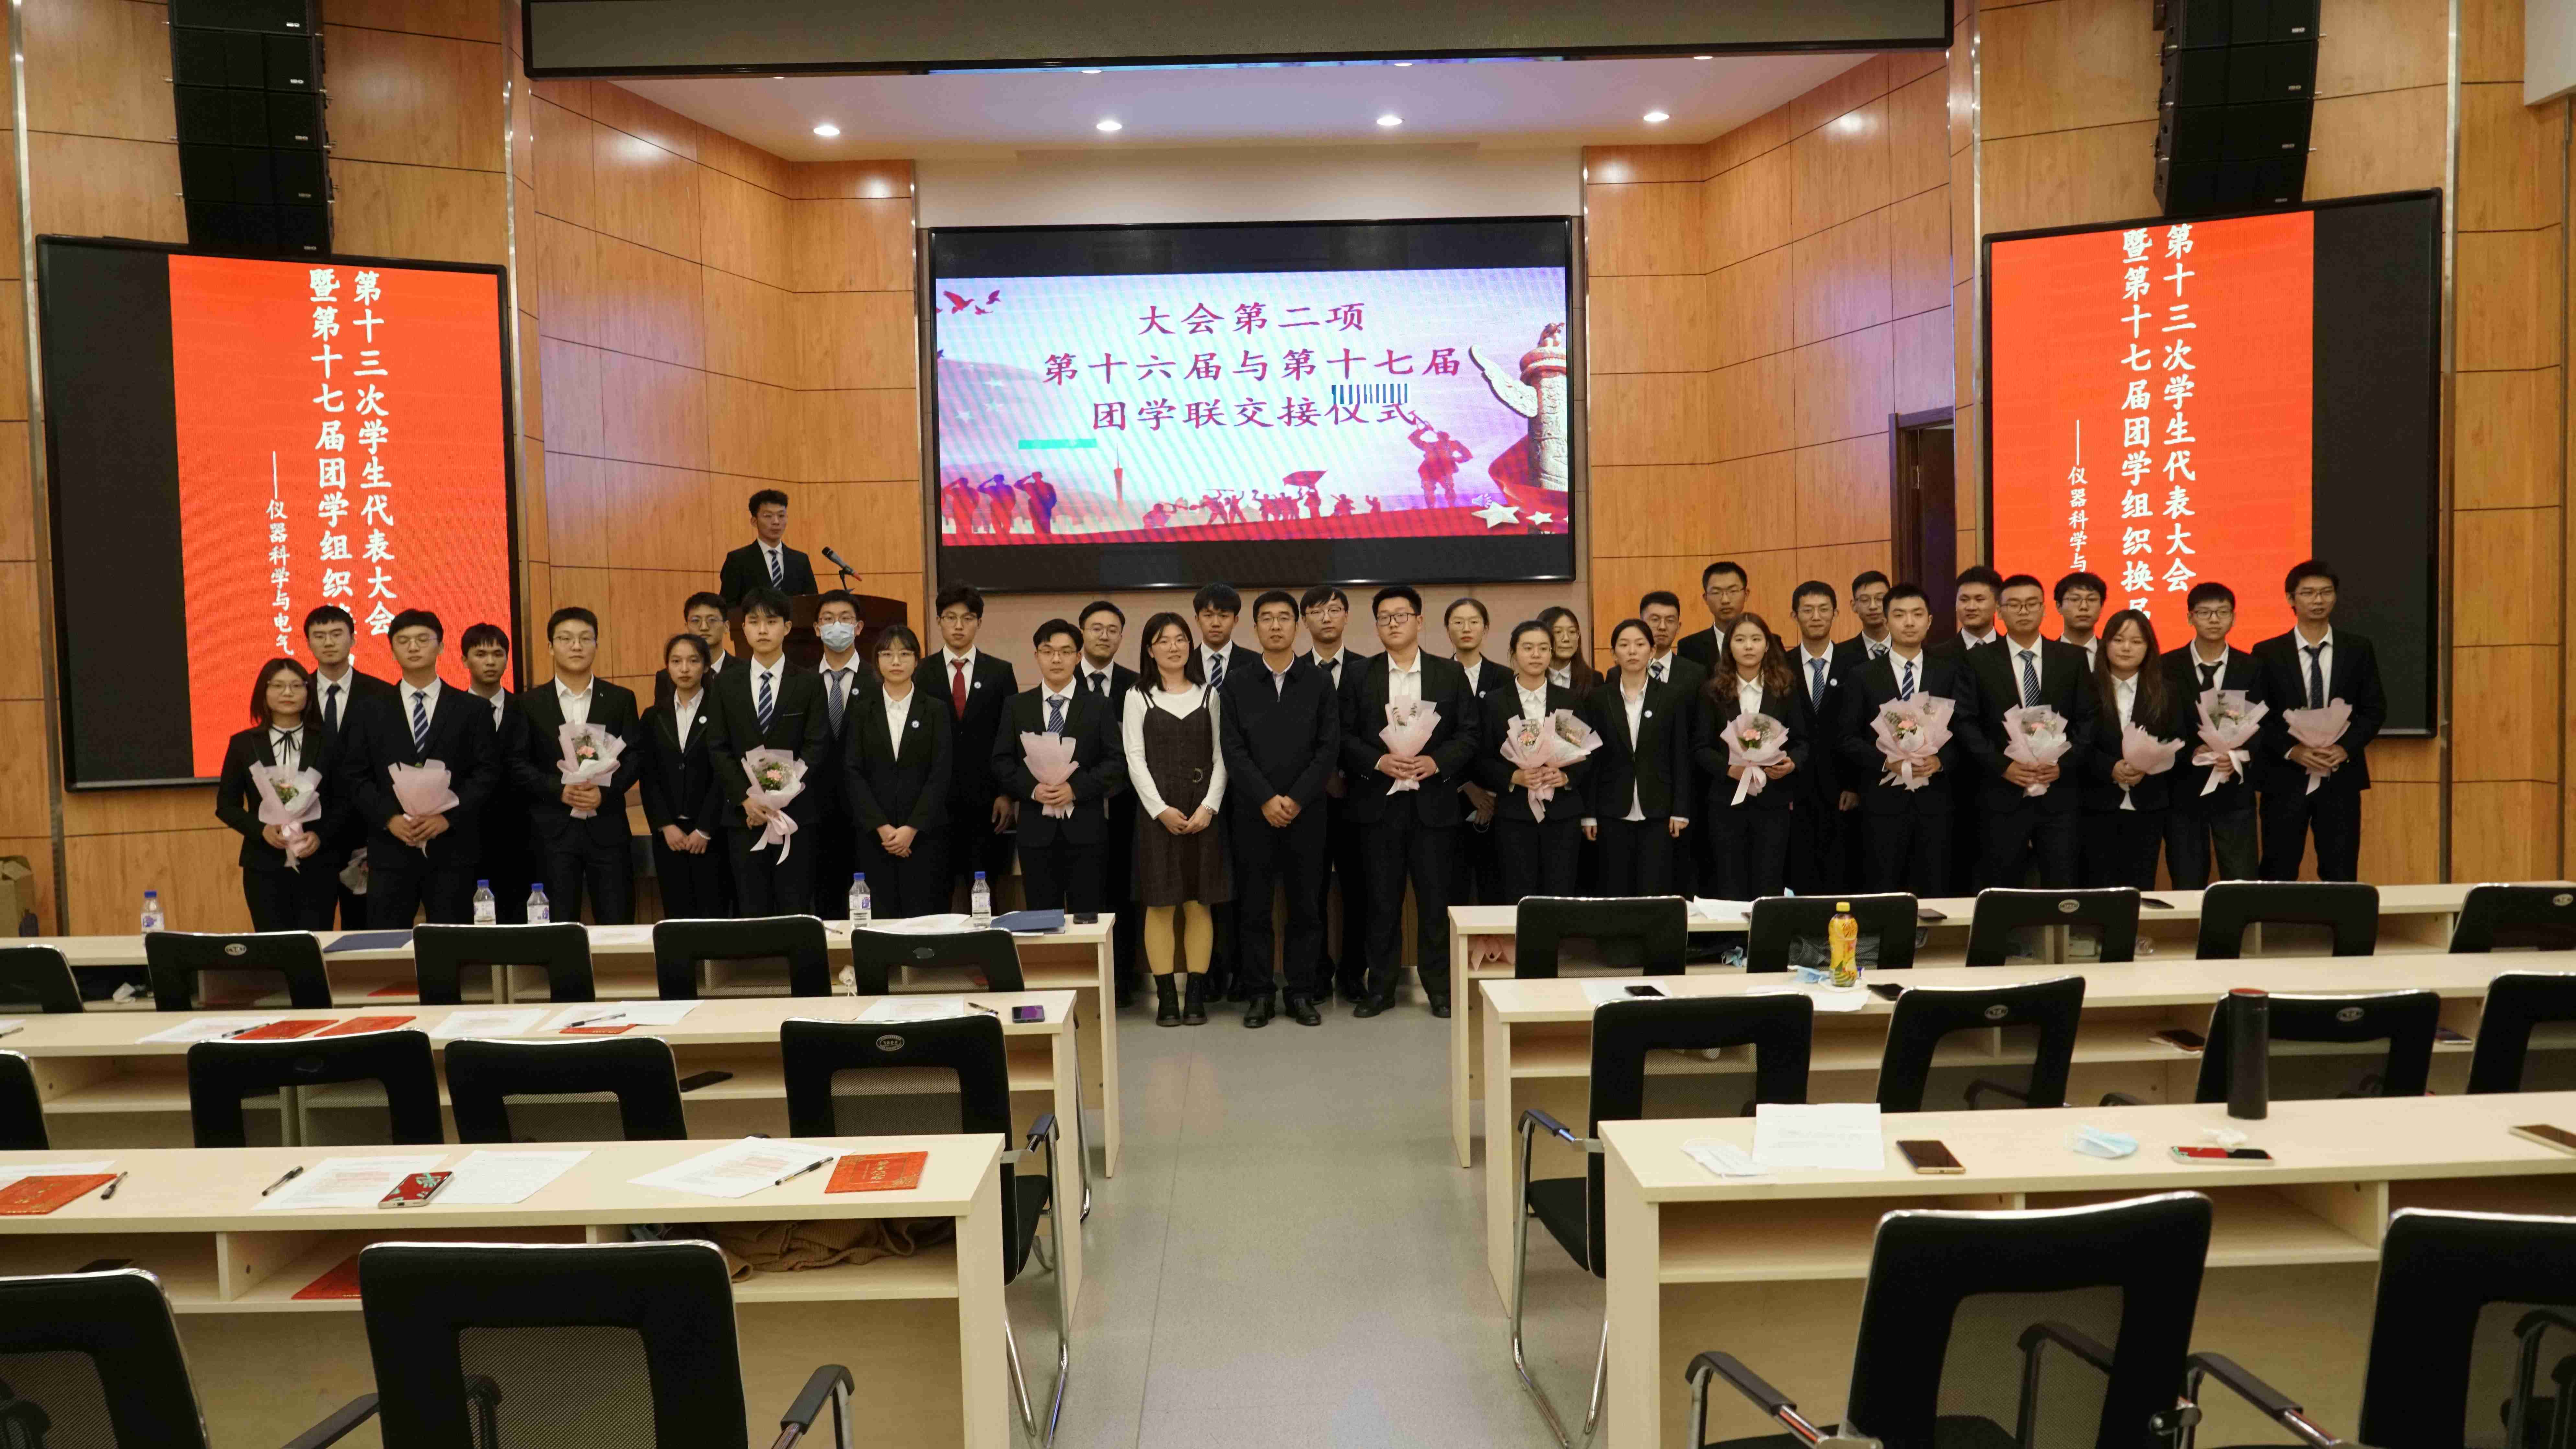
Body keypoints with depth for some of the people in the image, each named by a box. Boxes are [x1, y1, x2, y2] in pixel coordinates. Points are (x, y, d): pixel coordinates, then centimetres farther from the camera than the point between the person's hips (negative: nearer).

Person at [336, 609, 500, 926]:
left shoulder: (472, 709, 7)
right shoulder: (368, 710, 10)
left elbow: (487, 772, 1)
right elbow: (354, 776, 6)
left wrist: (448, 817, -11)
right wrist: (389, 818, -9)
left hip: (452, 848, -1)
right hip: (390, 849, 1)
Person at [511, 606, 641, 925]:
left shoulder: (621, 699, 8)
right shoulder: (530, 703, 8)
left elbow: (635, 755, 3)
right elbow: (518, 764, 3)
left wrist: (605, 791, -13)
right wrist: (560, 790, -13)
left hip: (607, 828, 0)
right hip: (553, 829, 0)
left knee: (618, 925, -1)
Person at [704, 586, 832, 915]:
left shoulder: (810, 684, 4)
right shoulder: (727, 685, 9)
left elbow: (816, 747, -2)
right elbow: (717, 749, 5)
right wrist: (746, 799, -9)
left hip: (795, 811, -1)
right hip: (743, 814, 2)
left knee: (795, 912, -1)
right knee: (752, 913, 3)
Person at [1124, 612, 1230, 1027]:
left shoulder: (1208, 696, 10)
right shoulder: (1139, 697, 5)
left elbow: (1220, 757, 5)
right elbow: (1135, 759, -2)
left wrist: (1209, 806, -9)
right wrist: (1161, 810, -12)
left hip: (1203, 812, 2)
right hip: (1156, 810, -1)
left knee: (1199, 904, 2)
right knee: (1160, 905, -1)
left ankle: (1196, 995, 7)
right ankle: (1166, 997, 5)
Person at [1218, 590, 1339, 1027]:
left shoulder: (1319, 683, 6)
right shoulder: (1237, 685, 6)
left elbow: (1329, 746, -1)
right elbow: (1233, 749, -1)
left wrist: (1296, 799, -10)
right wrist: (1266, 799, -11)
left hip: (1305, 811, 0)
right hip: (1252, 813, 0)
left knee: (1305, 905, 4)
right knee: (1253, 907, 2)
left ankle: (1301, 993, 13)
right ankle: (1259, 993, 11)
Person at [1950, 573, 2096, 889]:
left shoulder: (2073, 658, 8)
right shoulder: (1977, 661, 3)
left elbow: (2088, 719, 6)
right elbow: (1964, 723, -2)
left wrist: (2063, 764, -8)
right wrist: (2003, 766, -12)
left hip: (2059, 795, 1)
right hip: (2002, 797, -1)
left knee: (2062, 891, 2)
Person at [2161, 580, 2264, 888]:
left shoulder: (2252, 669, 4)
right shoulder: (2168, 667, 0)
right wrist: (2191, 753, -19)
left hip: (2234, 792, 1)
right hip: (2183, 791, 0)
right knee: (2187, 888, 6)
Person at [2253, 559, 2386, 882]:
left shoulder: (2358, 649, 7)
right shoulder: (2268, 653, 2)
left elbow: (2375, 709, 6)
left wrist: (2346, 747, -11)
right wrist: (2293, 750, -15)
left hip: (2341, 779, 2)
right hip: (2285, 779, -1)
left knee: (2341, 877, 3)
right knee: (2279, 877, 1)